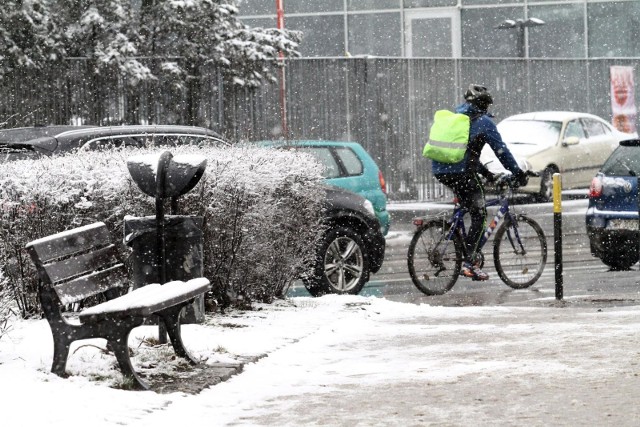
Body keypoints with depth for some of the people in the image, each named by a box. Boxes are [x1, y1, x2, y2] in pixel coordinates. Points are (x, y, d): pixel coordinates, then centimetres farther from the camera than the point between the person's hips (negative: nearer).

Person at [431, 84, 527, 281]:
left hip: (440, 170, 8)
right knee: (479, 214, -1)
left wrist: (485, 172, 35)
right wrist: (518, 174, 9)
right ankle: (469, 262, -13)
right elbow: (501, 150, 0)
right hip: (460, 171, -8)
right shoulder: (483, 121, 0)